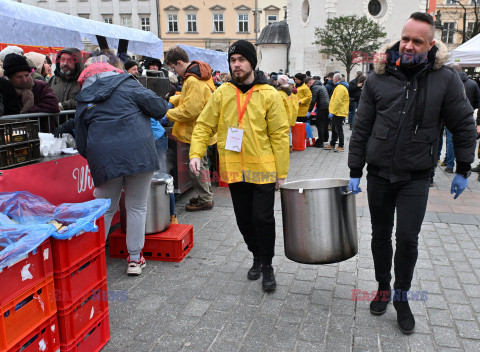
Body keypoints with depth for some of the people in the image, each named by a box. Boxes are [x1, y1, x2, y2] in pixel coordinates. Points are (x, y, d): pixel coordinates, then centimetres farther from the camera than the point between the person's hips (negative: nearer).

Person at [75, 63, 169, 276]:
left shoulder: (83, 103, 16)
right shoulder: (127, 85, 7)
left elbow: (81, 144, 17)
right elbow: (159, 108, 0)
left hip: (104, 160, 2)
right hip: (139, 154, -2)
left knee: (105, 209, 15)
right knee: (137, 207, 9)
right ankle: (135, 258, 15)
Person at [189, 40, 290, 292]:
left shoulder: (269, 94, -4)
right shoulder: (222, 93, 4)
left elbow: (280, 135, -4)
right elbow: (204, 126, 6)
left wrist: (281, 173, -6)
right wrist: (196, 153, -10)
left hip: (263, 170, -3)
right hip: (234, 170, 3)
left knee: (262, 218, -4)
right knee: (244, 219, 13)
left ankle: (267, 265, 18)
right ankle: (257, 257, 36)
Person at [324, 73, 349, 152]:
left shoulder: (340, 88, -17)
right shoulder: (341, 86, 19)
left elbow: (337, 101, -24)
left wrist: (332, 112, -22)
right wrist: (332, 111, 25)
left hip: (338, 113, -11)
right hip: (337, 113, 11)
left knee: (339, 130, -5)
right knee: (334, 129, 16)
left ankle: (340, 146, 1)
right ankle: (332, 144, 25)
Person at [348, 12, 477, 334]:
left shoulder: (446, 79, -6)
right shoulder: (378, 79, -2)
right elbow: (362, 129, 2)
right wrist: (355, 172, 1)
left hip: (416, 177, -2)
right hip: (379, 174, 2)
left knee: (408, 238, -2)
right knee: (381, 235, 12)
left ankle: (402, 298, 20)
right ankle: (383, 287, 32)